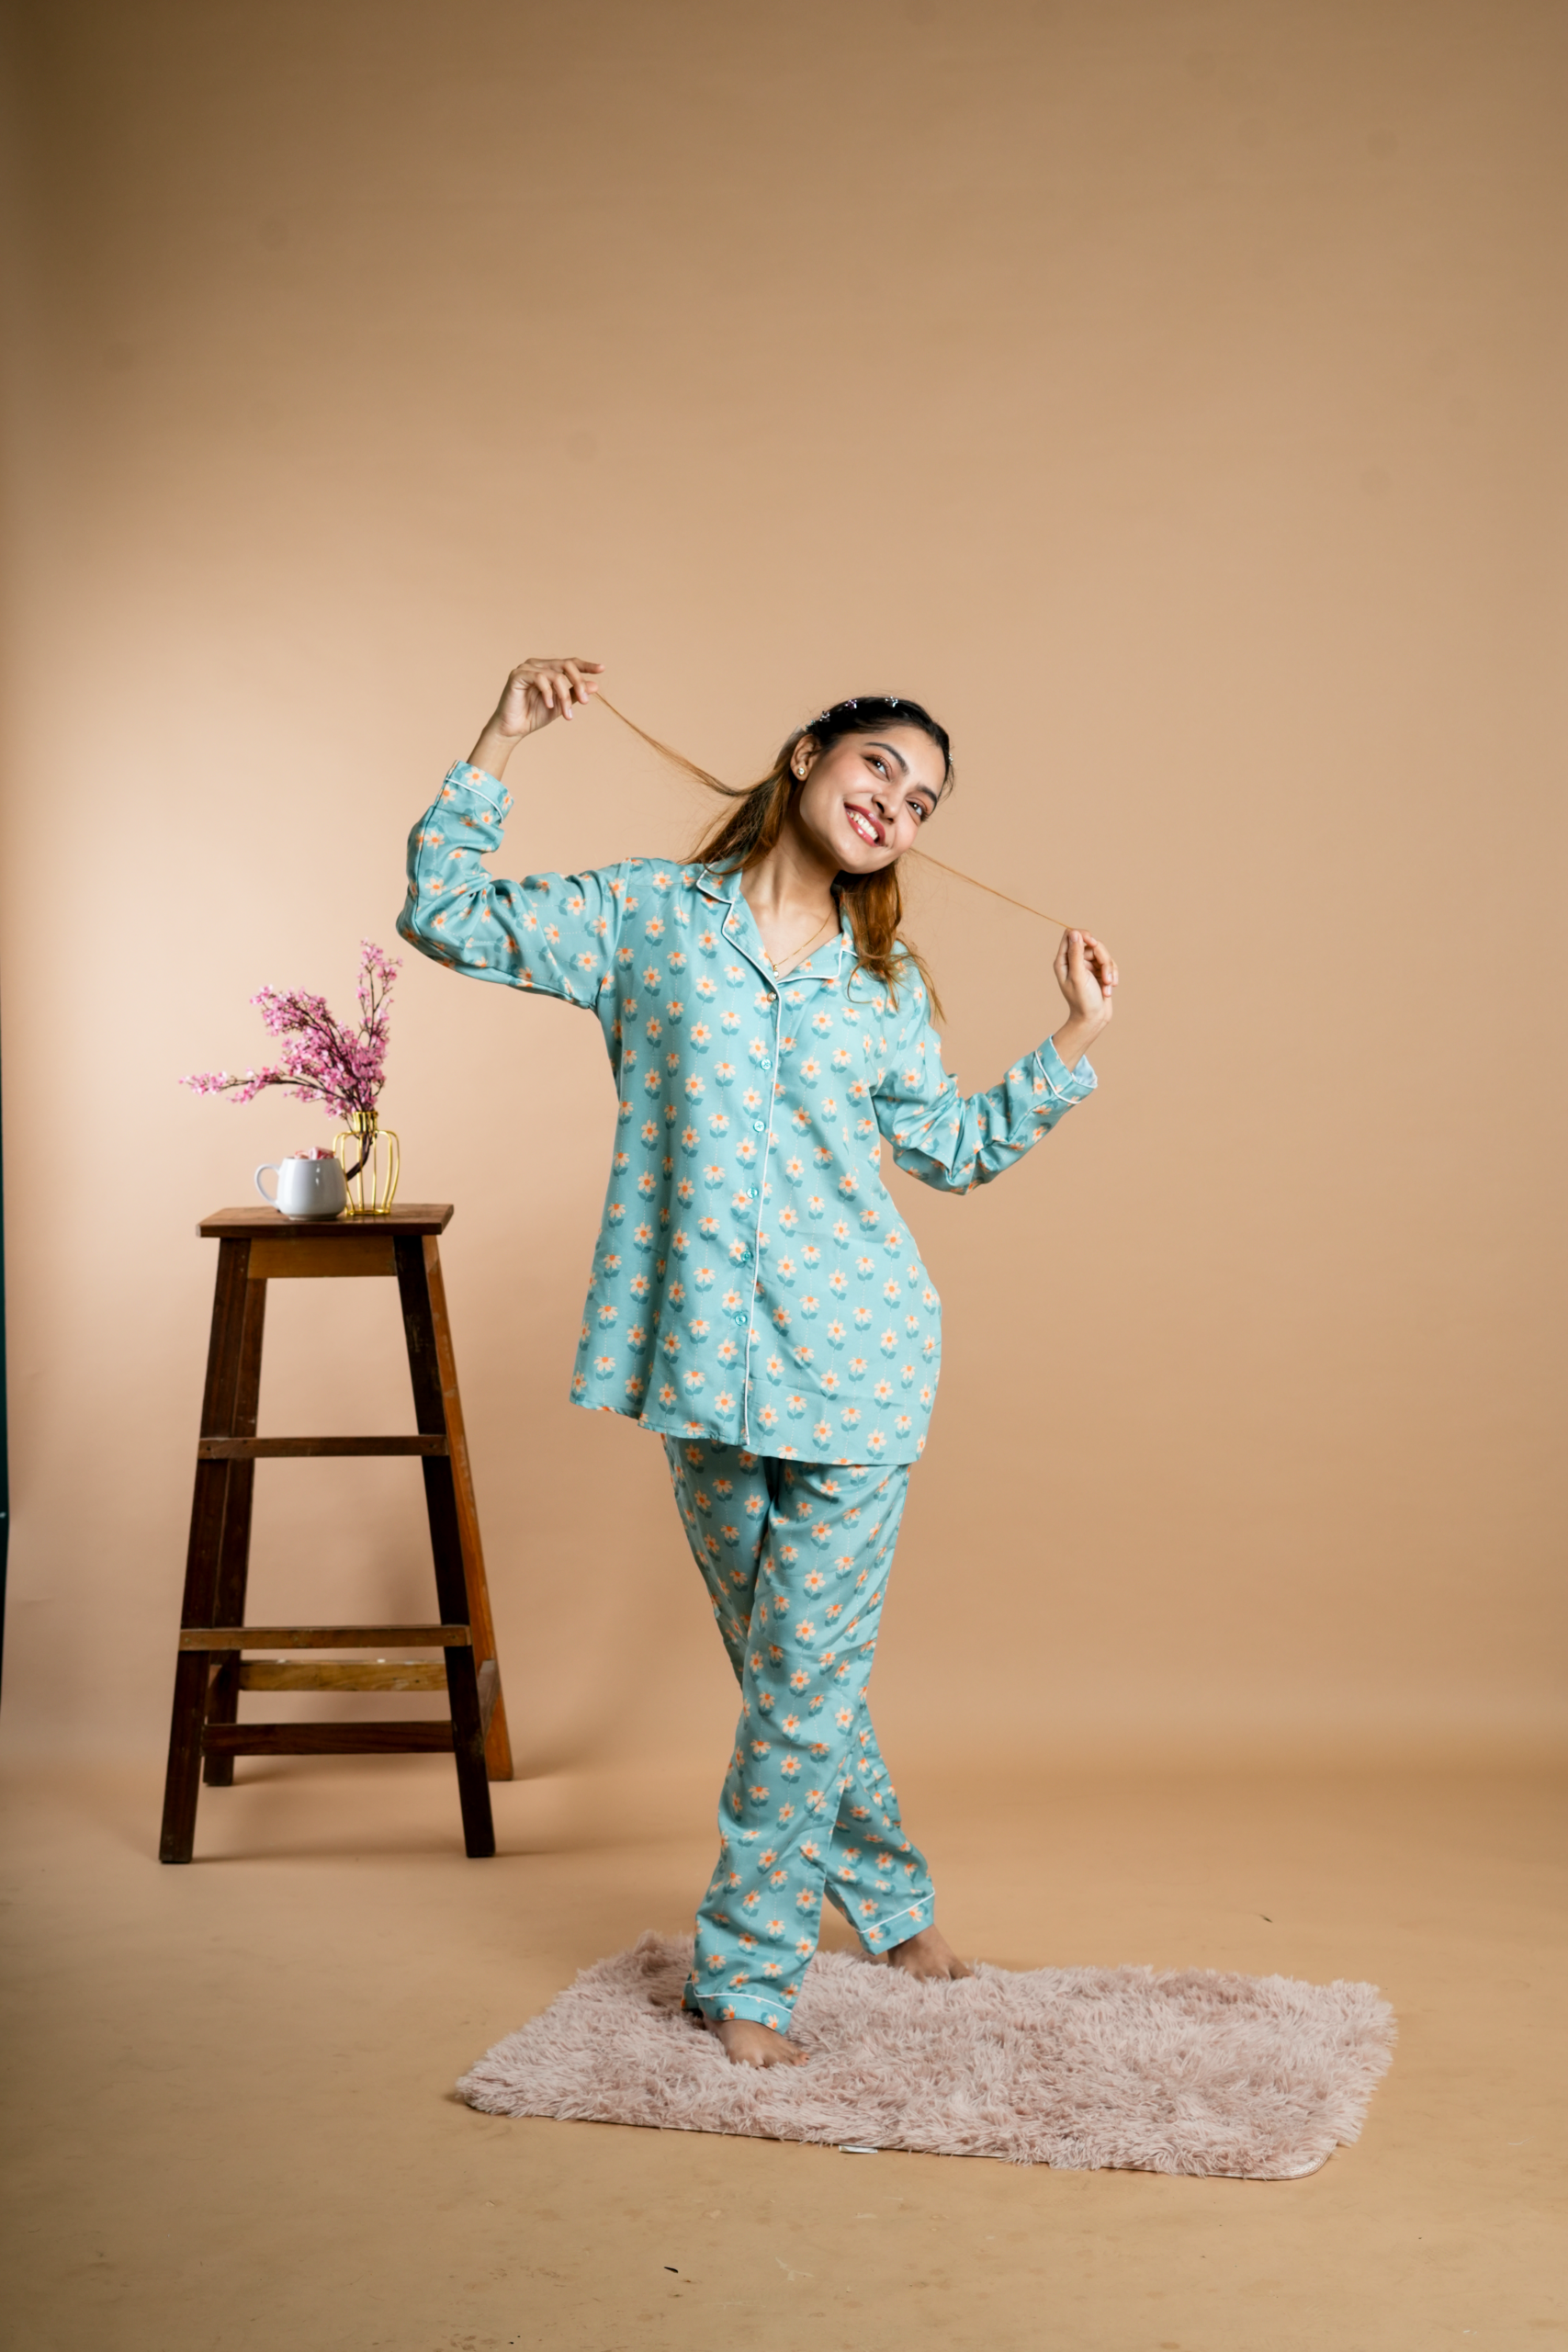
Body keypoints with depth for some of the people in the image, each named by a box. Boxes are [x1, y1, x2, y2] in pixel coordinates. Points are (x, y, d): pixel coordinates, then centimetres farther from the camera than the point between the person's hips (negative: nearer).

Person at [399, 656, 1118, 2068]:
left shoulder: (886, 986, 10)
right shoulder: (646, 915, 5)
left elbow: (958, 1151, 19)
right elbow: (445, 914, 4)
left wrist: (1074, 1046, 11)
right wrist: (500, 749, -3)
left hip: (854, 1364, 0)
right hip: (706, 1356, 0)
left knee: (806, 1673, -1)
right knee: (778, 1662, 13)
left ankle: (747, 1968, 14)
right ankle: (893, 1892, 36)